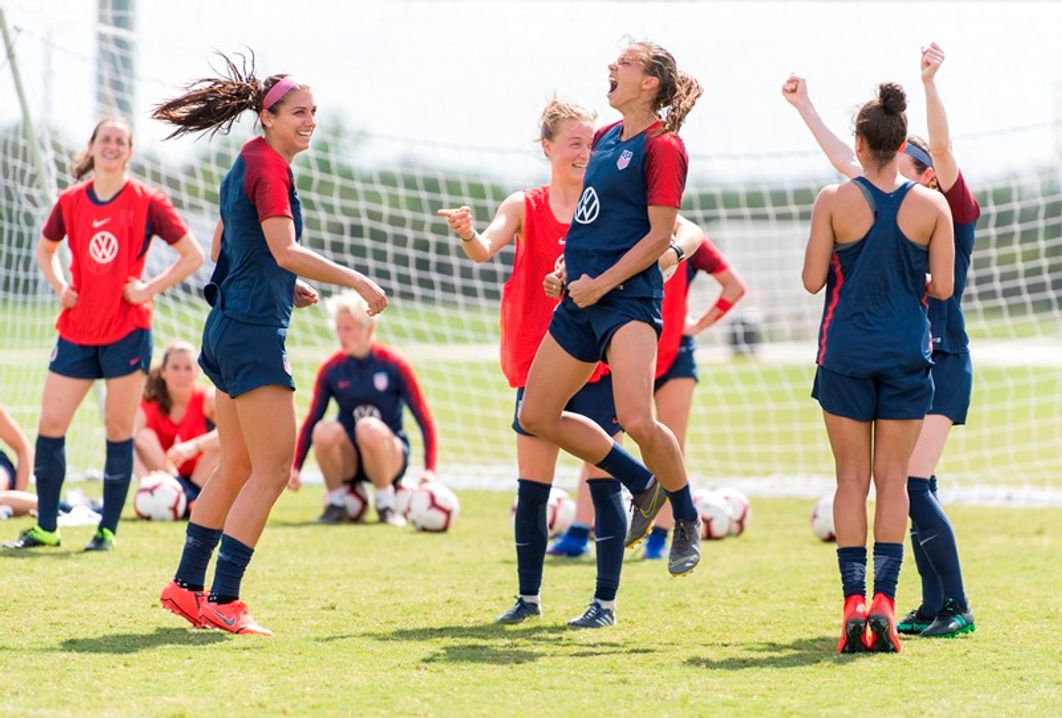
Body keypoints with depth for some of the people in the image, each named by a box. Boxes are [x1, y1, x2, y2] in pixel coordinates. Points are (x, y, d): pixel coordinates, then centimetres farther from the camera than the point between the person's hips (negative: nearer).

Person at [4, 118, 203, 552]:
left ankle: (108, 531, 7)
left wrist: (150, 289, -11)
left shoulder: (147, 202, -4)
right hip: (77, 329, 3)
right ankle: (45, 528, 8)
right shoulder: (70, 201, 5)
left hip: (127, 329, -3)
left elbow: (193, 256, -2)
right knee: (50, 423, -1)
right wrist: (59, 287, 5)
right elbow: (45, 248, 22)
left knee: (119, 429, -1)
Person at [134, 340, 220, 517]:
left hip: (199, 482, -1)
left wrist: (194, 446, -43)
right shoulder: (147, 406, -9)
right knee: (143, 437, -21)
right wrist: (147, 478, -44)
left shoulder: (208, 398, -9)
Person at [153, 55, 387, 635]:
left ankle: (187, 586, 20)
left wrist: (283, 288, 20)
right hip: (254, 331, -10)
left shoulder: (247, 165, 17)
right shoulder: (268, 166, -13)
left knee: (237, 465, 16)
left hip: (229, 325, 10)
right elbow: (285, 251, -23)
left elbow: (221, 250, 24)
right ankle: (223, 601, -9)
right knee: (273, 467, -9)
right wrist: (357, 282, -21)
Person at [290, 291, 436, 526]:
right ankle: (336, 502, -9)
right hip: (348, 459, 2)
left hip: (389, 458, -2)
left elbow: (424, 419, -8)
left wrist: (429, 469, -17)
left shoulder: (394, 365, -8)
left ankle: (385, 502, -15)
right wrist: (295, 468, -6)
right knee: (324, 430, -31)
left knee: (369, 427, -36)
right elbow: (311, 420, 3)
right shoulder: (331, 369, -1)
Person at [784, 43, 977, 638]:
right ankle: (933, 606, 7)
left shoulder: (953, 211, -4)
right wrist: (805, 108, 23)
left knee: (913, 484, -15)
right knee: (908, 488, 4)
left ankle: (958, 607, -11)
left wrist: (930, 83, -30)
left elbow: (942, 149, -20)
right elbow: (845, 160, 21)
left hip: (939, 361, -8)